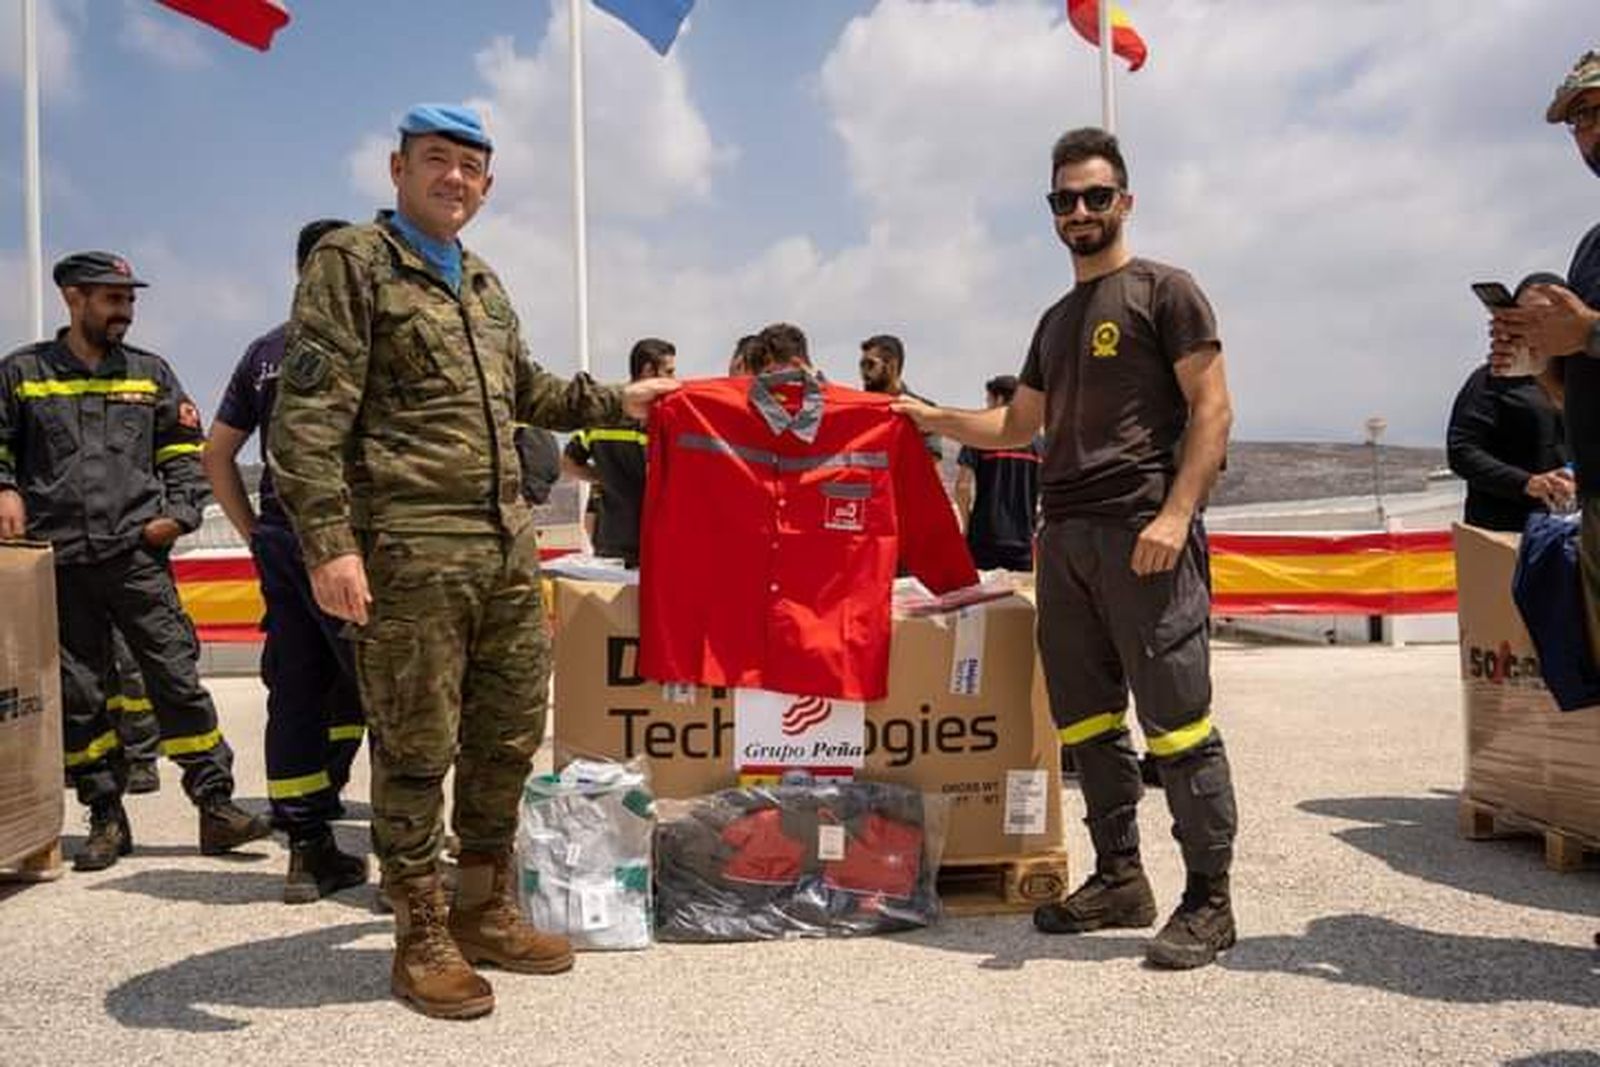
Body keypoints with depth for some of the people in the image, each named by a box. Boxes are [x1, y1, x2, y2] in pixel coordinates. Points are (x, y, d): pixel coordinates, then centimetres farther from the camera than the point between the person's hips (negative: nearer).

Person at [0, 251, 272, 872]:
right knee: (77, 697, 5)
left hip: (138, 556, 0)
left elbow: (185, 450, 16)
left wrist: (179, 513, 2)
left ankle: (216, 807, -2)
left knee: (178, 678, -6)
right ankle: (106, 818, 17)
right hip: (58, 563, 0)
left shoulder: (151, 374, 13)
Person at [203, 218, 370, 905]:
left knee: (295, 692, 9)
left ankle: (309, 849, 15)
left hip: (277, 541, 7)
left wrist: (254, 532, 20)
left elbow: (216, 453, 20)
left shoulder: (264, 352, 17)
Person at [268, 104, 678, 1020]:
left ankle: (487, 910, 28)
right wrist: (328, 540, -21)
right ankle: (423, 939, 15)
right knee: (417, 748, 0)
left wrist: (616, 403, 30)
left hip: (508, 546, 8)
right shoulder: (351, 263, -3)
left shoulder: (484, 284, 20)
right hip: (410, 549, -7)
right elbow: (309, 415, -12)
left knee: (511, 736, 12)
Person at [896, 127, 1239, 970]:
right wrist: (932, 417, 17)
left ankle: (1208, 899, 3)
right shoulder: (1056, 320, 23)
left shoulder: (1163, 291, 2)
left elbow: (1212, 410, -6)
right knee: (1086, 719, 9)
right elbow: (1017, 425, 29)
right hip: (1066, 537, 8)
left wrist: (1175, 513, -17)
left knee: (1175, 717, -6)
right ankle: (1119, 878, 21)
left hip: (1143, 532, -7)